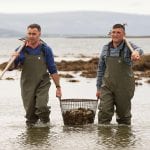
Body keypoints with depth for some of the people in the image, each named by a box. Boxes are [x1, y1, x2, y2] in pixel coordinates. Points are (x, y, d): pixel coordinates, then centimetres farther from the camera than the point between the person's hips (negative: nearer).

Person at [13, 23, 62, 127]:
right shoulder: (21, 49, 0)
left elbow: (53, 70, 1)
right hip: (27, 85, 2)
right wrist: (14, 58, -22)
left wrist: (58, 87, -2)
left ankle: (45, 122, 8)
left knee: (41, 107, -20)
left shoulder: (45, 49, -3)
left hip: (42, 84, -2)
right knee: (30, 111, 3)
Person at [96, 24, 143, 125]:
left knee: (124, 113, 8)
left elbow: (138, 50, -30)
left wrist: (136, 52, -57)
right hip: (107, 86, 3)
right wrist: (98, 88, 11)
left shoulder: (128, 46, -6)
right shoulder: (106, 48, 6)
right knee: (104, 112, -11)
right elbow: (101, 68, 13)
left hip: (124, 87, -2)